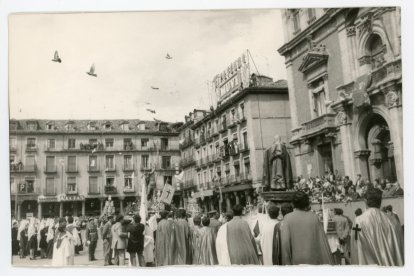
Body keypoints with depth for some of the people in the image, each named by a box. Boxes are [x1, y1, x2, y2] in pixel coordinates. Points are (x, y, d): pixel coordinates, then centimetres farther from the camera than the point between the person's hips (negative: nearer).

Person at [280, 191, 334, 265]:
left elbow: (285, 242, -9)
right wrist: (329, 263, 9)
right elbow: (323, 241, 2)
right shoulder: (314, 217, 0)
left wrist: (286, 263, -3)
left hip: (296, 262, -1)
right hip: (314, 261, 1)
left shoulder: (288, 218, -5)